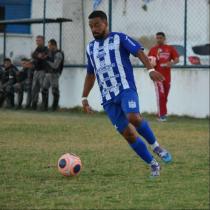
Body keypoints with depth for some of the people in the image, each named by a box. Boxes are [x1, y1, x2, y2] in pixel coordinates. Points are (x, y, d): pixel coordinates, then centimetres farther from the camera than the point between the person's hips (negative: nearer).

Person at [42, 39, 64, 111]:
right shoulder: (50, 52, 14)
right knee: (44, 90, 10)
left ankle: (54, 107, -3)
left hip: (54, 74, -9)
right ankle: (44, 107, 17)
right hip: (47, 74, 9)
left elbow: (55, 66, -19)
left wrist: (47, 61, -12)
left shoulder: (58, 54, -11)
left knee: (55, 91, -7)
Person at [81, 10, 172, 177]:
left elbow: (139, 51, -8)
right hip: (108, 98, 5)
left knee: (133, 117, -33)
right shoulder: (90, 48, 19)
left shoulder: (119, 38, 4)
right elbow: (90, 75, 28)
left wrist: (150, 69, -24)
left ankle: (155, 146, -10)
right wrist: (84, 98, 23)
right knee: (128, 134, -3)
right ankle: (154, 165, 8)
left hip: (126, 88, -5)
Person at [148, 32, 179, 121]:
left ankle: (161, 114, 21)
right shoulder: (153, 49, 6)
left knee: (165, 96, 9)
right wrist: (151, 63, -14)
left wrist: (171, 63, -18)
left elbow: (177, 59, 2)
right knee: (160, 95, -12)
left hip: (167, 76, 2)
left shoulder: (170, 48, 6)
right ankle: (162, 115, -11)